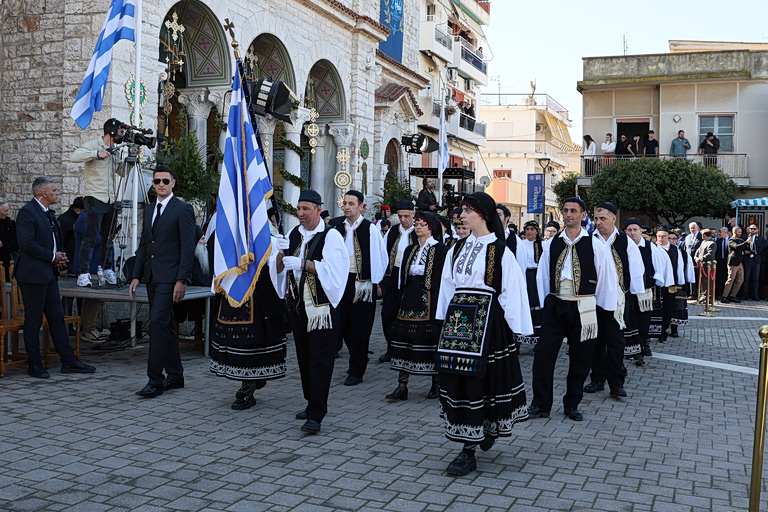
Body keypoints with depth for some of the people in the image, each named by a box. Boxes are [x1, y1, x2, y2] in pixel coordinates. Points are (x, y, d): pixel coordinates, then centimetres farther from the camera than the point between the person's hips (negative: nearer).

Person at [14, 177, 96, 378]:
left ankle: (69, 361, 13)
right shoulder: (27, 212, -12)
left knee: (57, 317, 9)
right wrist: (52, 256, -13)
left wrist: (59, 257, 7)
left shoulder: (48, 213, 16)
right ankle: (35, 365, 10)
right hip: (33, 273, -9)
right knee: (33, 320, 0)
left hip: (49, 273, 9)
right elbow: (26, 243, -22)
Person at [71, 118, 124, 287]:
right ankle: (83, 274, -8)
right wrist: (97, 154, -27)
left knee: (108, 238, 10)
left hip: (110, 201, 7)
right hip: (95, 199, -7)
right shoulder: (94, 145, -5)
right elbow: (74, 157, -19)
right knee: (90, 238, -9)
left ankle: (108, 270, 18)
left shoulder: (115, 151, 17)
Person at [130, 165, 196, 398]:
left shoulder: (183, 209, -7)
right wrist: (136, 276, 11)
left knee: (158, 322, -13)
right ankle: (175, 375, 22)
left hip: (169, 277, -8)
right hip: (152, 277, 8)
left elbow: (188, 247, -12)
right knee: (165, 325, 12)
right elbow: (144, 244, 18)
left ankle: (155, 380, -9)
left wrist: (182, 280, -18)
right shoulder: (149, 209, 16)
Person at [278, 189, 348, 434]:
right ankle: (312, 403, 27)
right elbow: (279, 267, 10)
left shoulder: (331, 236, -8)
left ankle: (316, 415, -5)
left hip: (322, 307, -6)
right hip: (299, 305, 7)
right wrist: (281, 253, -10)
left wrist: (303, 263, -24)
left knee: (320, 361, -6)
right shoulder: (294, 234, 12)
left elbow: (331, 270, -18)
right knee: (304, 358, 13)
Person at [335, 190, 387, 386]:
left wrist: (374, 282, -7)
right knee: (344, 324, 9)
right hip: (342, 281, 5)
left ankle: (356, 371, 9)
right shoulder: (339, 228, 8)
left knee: (359, 328, 0)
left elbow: (379, 257, -5)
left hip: (362, 282, -5)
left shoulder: (370, 229, -6)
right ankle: (359, 359, 28)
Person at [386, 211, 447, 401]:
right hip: (409, 302, 6)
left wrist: (439, 306, -13)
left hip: (430, 303, -5)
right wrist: (400, 303, 11)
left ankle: (436, 384, 16)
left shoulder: (440, 250, -3)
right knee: (404, 342, 1)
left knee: (432, 341, 0)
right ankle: (402, 386, 4)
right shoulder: (409, 250, 15)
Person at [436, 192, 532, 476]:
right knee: (456, 379, 6)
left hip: (486, 319, -6)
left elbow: (511, 289, -6)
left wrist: (513, 327, -8)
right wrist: (447, 320, 14)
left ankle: (469, 451, 4)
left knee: (476, 379, -5)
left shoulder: (499, 250, -6)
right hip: (458, 317, 6)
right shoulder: (457, 248, 12)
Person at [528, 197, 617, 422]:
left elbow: (607, 277, 2)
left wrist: (607, 309, 2)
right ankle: (541, 404, 8)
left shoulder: (595, 245, -2)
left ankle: (572, 405, 23)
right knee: (543, 353, -3)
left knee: (580, 358, 7)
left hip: (582, 308, -1)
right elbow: (542, 275, 11)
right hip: (555, 305, 2)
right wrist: (543, 302, 7)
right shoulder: (553, 244, 6)